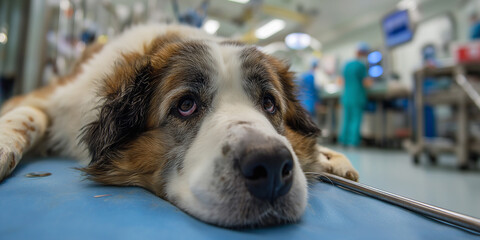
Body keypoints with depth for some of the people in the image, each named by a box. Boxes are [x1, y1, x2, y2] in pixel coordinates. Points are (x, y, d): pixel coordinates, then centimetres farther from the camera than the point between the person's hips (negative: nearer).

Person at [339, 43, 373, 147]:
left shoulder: (347, 65, 12)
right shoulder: (361, 65, -8)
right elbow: (366, 83, -9)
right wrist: (370, 80, 11)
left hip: (346, 97, 6)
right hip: (358, 98, -6)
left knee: (346, 119, 11)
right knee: (356, 120, -2)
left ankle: (344, 140, 13)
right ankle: (353, 141, -3)